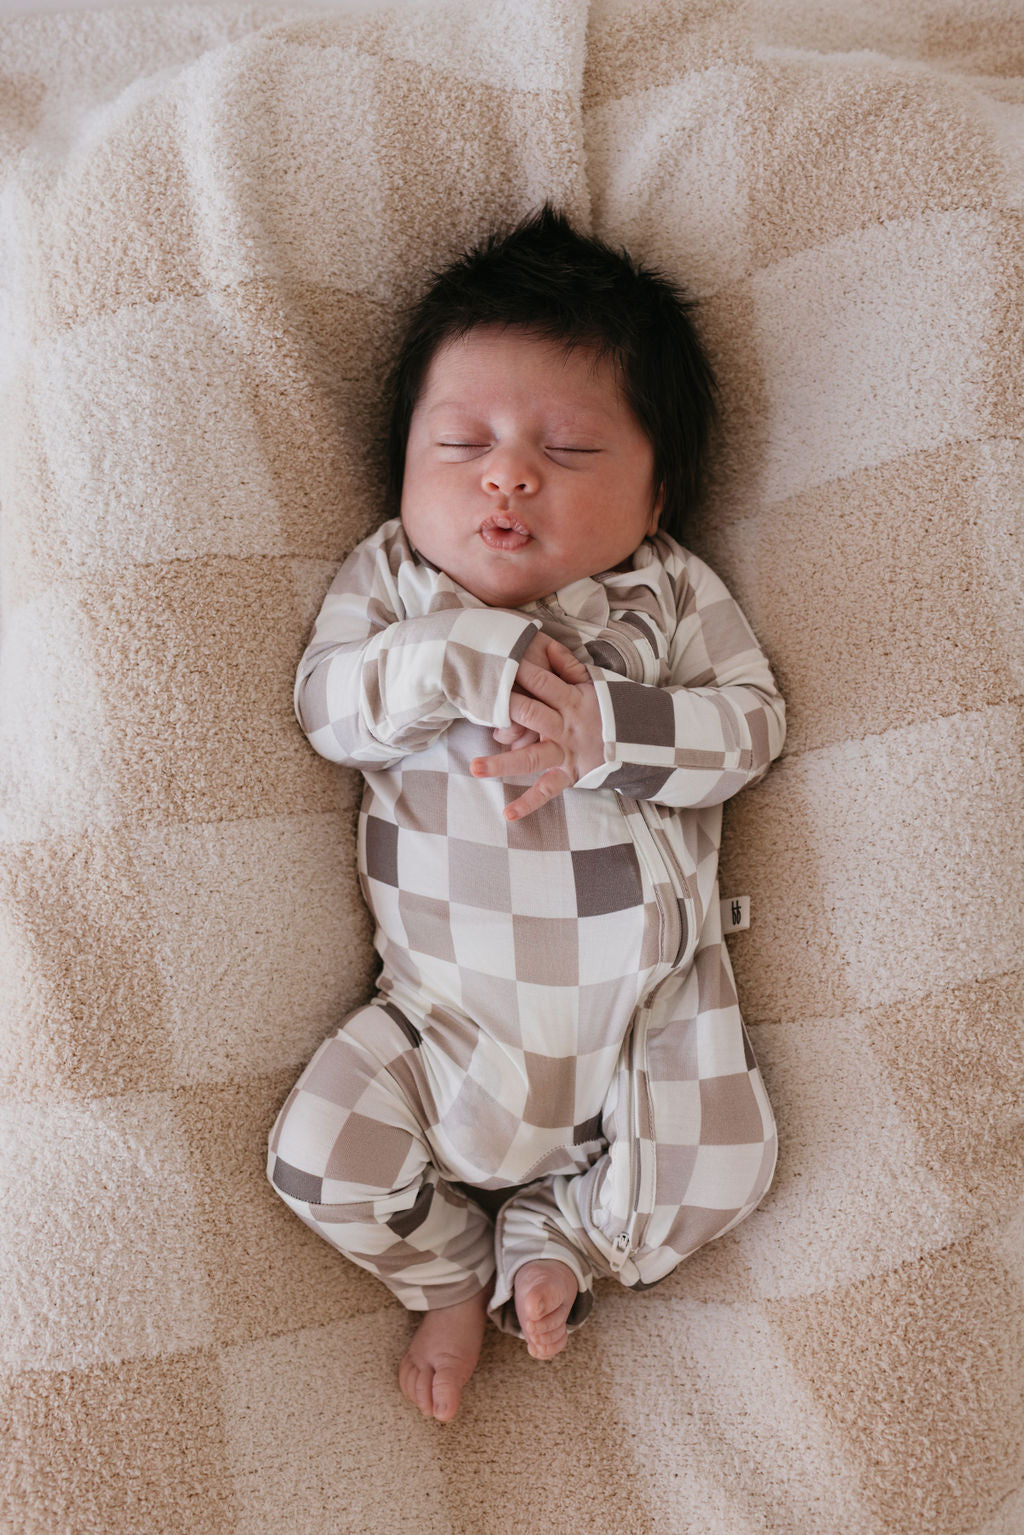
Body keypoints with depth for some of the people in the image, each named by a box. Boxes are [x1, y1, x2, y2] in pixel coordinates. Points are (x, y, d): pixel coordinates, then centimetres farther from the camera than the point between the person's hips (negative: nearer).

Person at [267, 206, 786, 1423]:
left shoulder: (672, 594, 0)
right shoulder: (388, 579, 1)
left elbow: (751, 722, -8)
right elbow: (327, 701, -12)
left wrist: (604, 732, -25)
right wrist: (474, 664, -27)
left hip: (647, 1001, 0)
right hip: (447, 1008, 0)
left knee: (719, 1171, -8)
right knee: (321, 1161, -8)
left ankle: (552, 1239, 20)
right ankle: (453, 1275, 22)